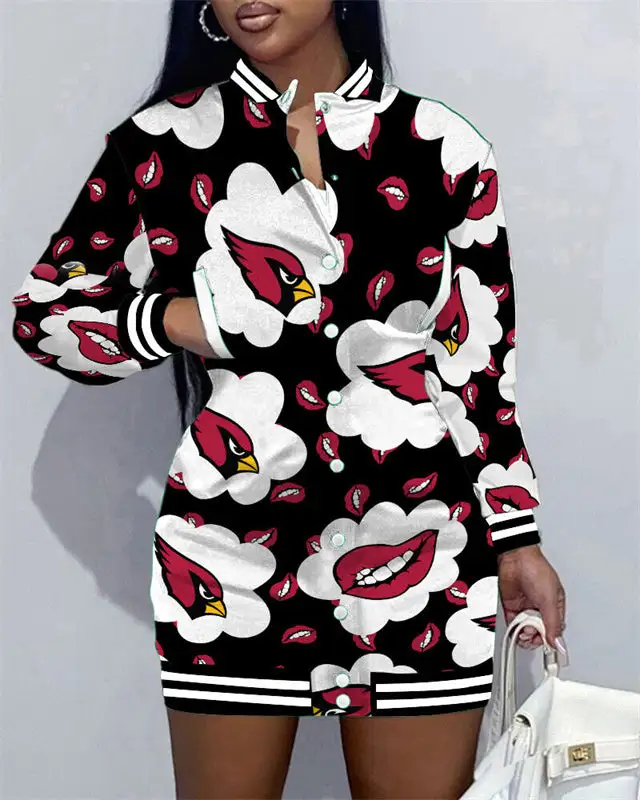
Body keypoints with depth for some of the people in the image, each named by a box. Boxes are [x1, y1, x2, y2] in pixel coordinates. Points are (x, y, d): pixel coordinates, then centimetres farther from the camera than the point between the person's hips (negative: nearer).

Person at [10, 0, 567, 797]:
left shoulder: (443, 149, 1)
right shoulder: (162, 143, 0)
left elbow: (481, 364, 8)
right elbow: (40, 313, 9)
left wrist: (516, 540, 8)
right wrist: (170, 321, -8)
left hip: (424, 557, 1)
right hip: (230, 552, 0)